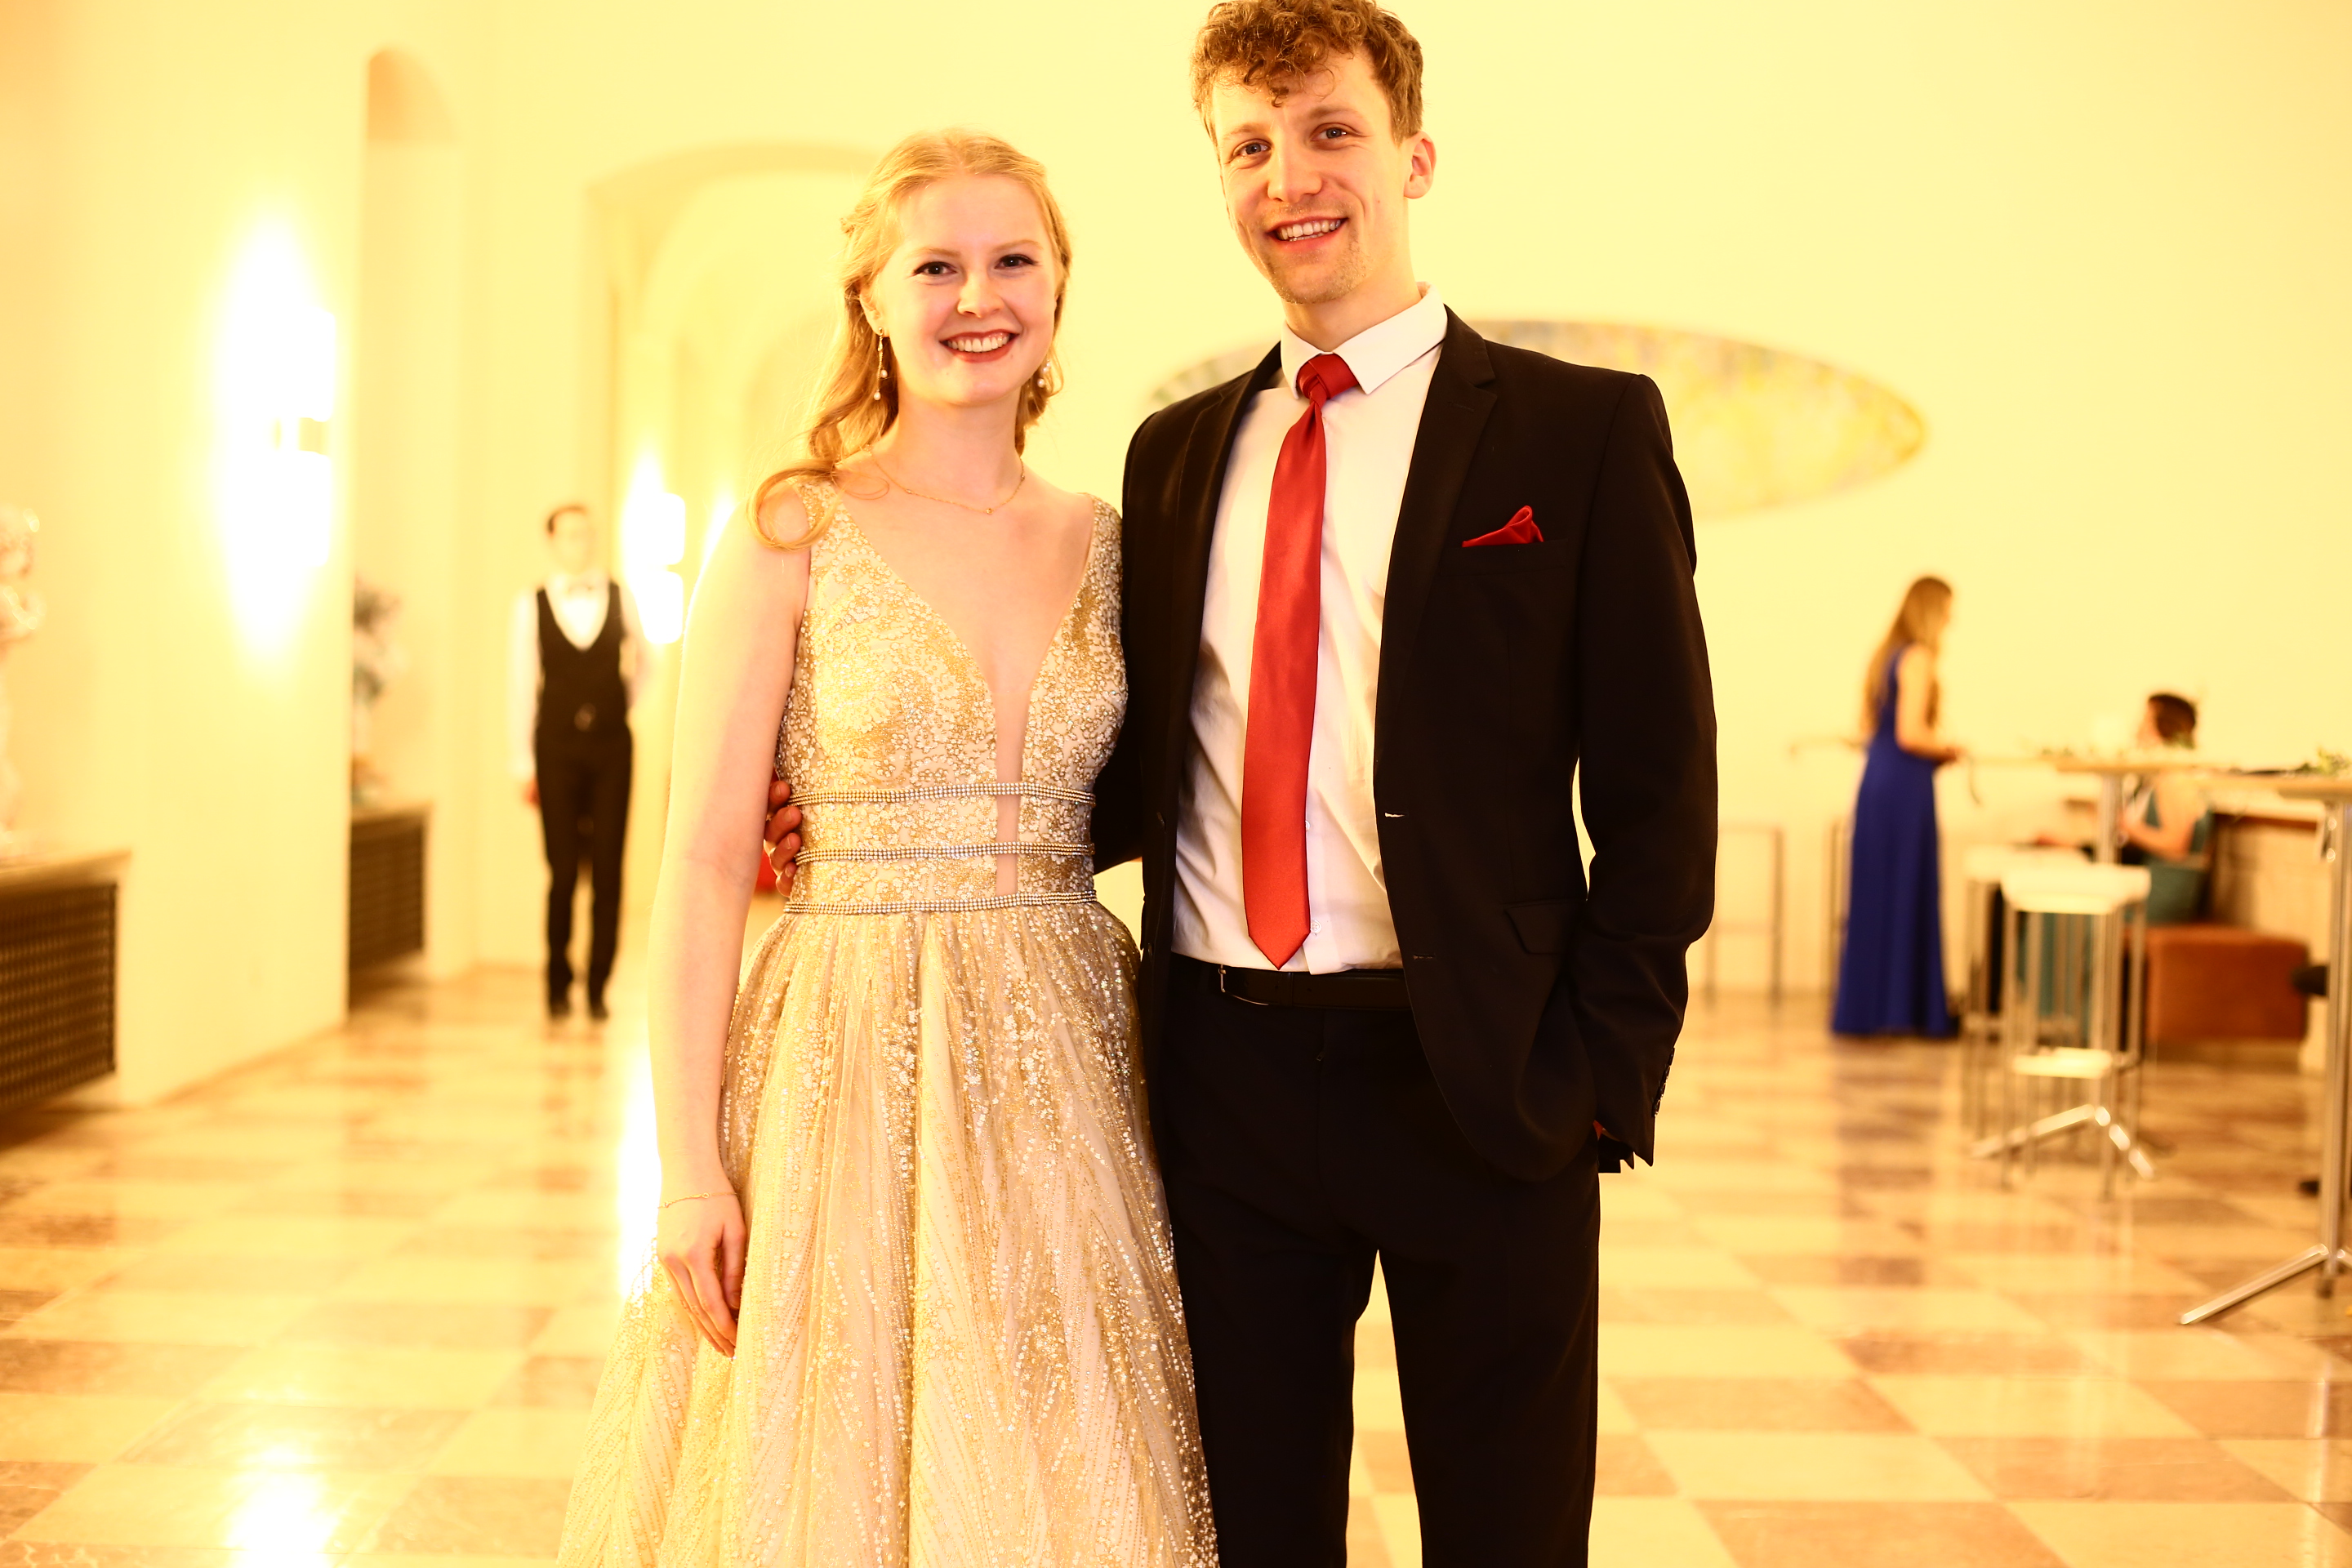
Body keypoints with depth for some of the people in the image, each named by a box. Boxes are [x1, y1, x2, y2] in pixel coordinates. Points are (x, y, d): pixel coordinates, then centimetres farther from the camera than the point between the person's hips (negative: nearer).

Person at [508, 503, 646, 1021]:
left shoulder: (620, 598, 5)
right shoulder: (530, 606, 0)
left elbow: (643, 661, 21)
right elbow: (520, 687, 0)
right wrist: (522, 763, -2)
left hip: (611, 747, 1)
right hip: (557, 749, -1)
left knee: (608, 871, 0)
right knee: (563, 871, 0)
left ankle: (598, 986, 10)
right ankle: (558, 984, 14)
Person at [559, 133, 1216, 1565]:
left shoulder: (1101, 544, 8)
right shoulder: (793, 537, -5)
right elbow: (706, 858, -7)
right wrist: (690, 1163, -12)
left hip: (1065, 1068, 4)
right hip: (850, 1065, -4)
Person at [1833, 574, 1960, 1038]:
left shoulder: (1885, 655, 14)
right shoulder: (1918, 658, -13)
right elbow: (1910, 734, -20)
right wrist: (1947, 748, -3)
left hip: (1876, 780, 9)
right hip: (1906, 789, -9)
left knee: (1872, 897, 12)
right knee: (1909, 895, -1)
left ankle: (1861, 1006, 17)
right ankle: (1900, 1010, 3)